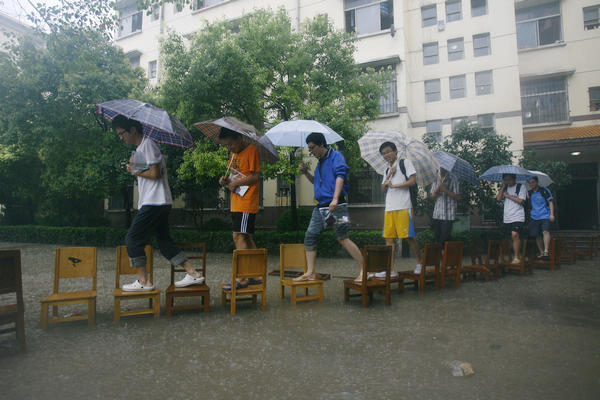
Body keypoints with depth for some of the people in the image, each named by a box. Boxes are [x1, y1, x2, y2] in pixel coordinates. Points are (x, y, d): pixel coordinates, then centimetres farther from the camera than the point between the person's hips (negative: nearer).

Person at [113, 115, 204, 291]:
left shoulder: (147, 144, -9)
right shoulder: (140, 148, 21)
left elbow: (154, 173, -16)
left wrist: (135, 171, -3)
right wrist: (134, 168, 5)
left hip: (154, 202, -10)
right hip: (161, 203, 10)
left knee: (133, 238, -4)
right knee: (164, 240, 12)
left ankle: (143, 281, 1)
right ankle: (193, 274, 11)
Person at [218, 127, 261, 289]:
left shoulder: (251, 150, -9)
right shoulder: (234, 153, 19)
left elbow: (256, 176, -14)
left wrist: (236, 183, -11)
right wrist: (226, 180, 3)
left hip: (247, 202, -9)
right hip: (236, 203, 9)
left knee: (239, 237, -12)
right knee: (246, 238, 11)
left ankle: (242, 278, -7)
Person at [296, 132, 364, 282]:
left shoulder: (335, 156, -5)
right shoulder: (320, 162, 20)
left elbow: (340, 176, -18)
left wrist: (335, 199, -30)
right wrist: (305, 172, 14)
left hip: (336, 206, -9)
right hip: (321, 206, 9)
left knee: (342, 238, -8)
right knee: (310, 236, 4)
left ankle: (363, 269, 3)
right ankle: (310, 273, 10)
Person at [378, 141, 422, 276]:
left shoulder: (405, 163, 5)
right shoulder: (387, 170, 24)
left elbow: (413, 181, -7)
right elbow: (383, 190, 15)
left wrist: (395, 185, -8)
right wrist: (388, 177, 1)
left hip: (403, 207, -6)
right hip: (389, 208, 7)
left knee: (409, 237, -5)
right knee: (388, 238, 1)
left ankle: (419, 263, 11)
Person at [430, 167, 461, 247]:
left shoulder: (453, 179, -3)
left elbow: (458, 197, -6)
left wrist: (446, 190, -17)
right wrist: (436, 191, -8)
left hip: (448, 215, -5)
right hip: (437, 214, 5)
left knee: (444, 240, -7)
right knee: (437, 239, 7)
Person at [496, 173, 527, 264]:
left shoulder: (521, 187, 2)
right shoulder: (505, 188, 17)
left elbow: (520, 200, -10)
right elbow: (498, 198, 4)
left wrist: (508, 195, -4)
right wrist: (503, 186, 2)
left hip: (518, 217, -6)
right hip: (507, 218, 6)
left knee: (515, 235, -21)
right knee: (511, 237, 7)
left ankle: (516, 257, -17)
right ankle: (513, 255, 17)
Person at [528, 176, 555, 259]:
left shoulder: (544, 191, 1)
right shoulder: (530, 193, 14)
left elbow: (550, 202, -3)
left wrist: (552, 214, -11)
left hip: (545, 216, -5)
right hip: (534, 217, 5)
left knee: (545, 231, -22)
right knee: (537, 236, 5)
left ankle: (546, 252, -29)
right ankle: (541, 253, 18)